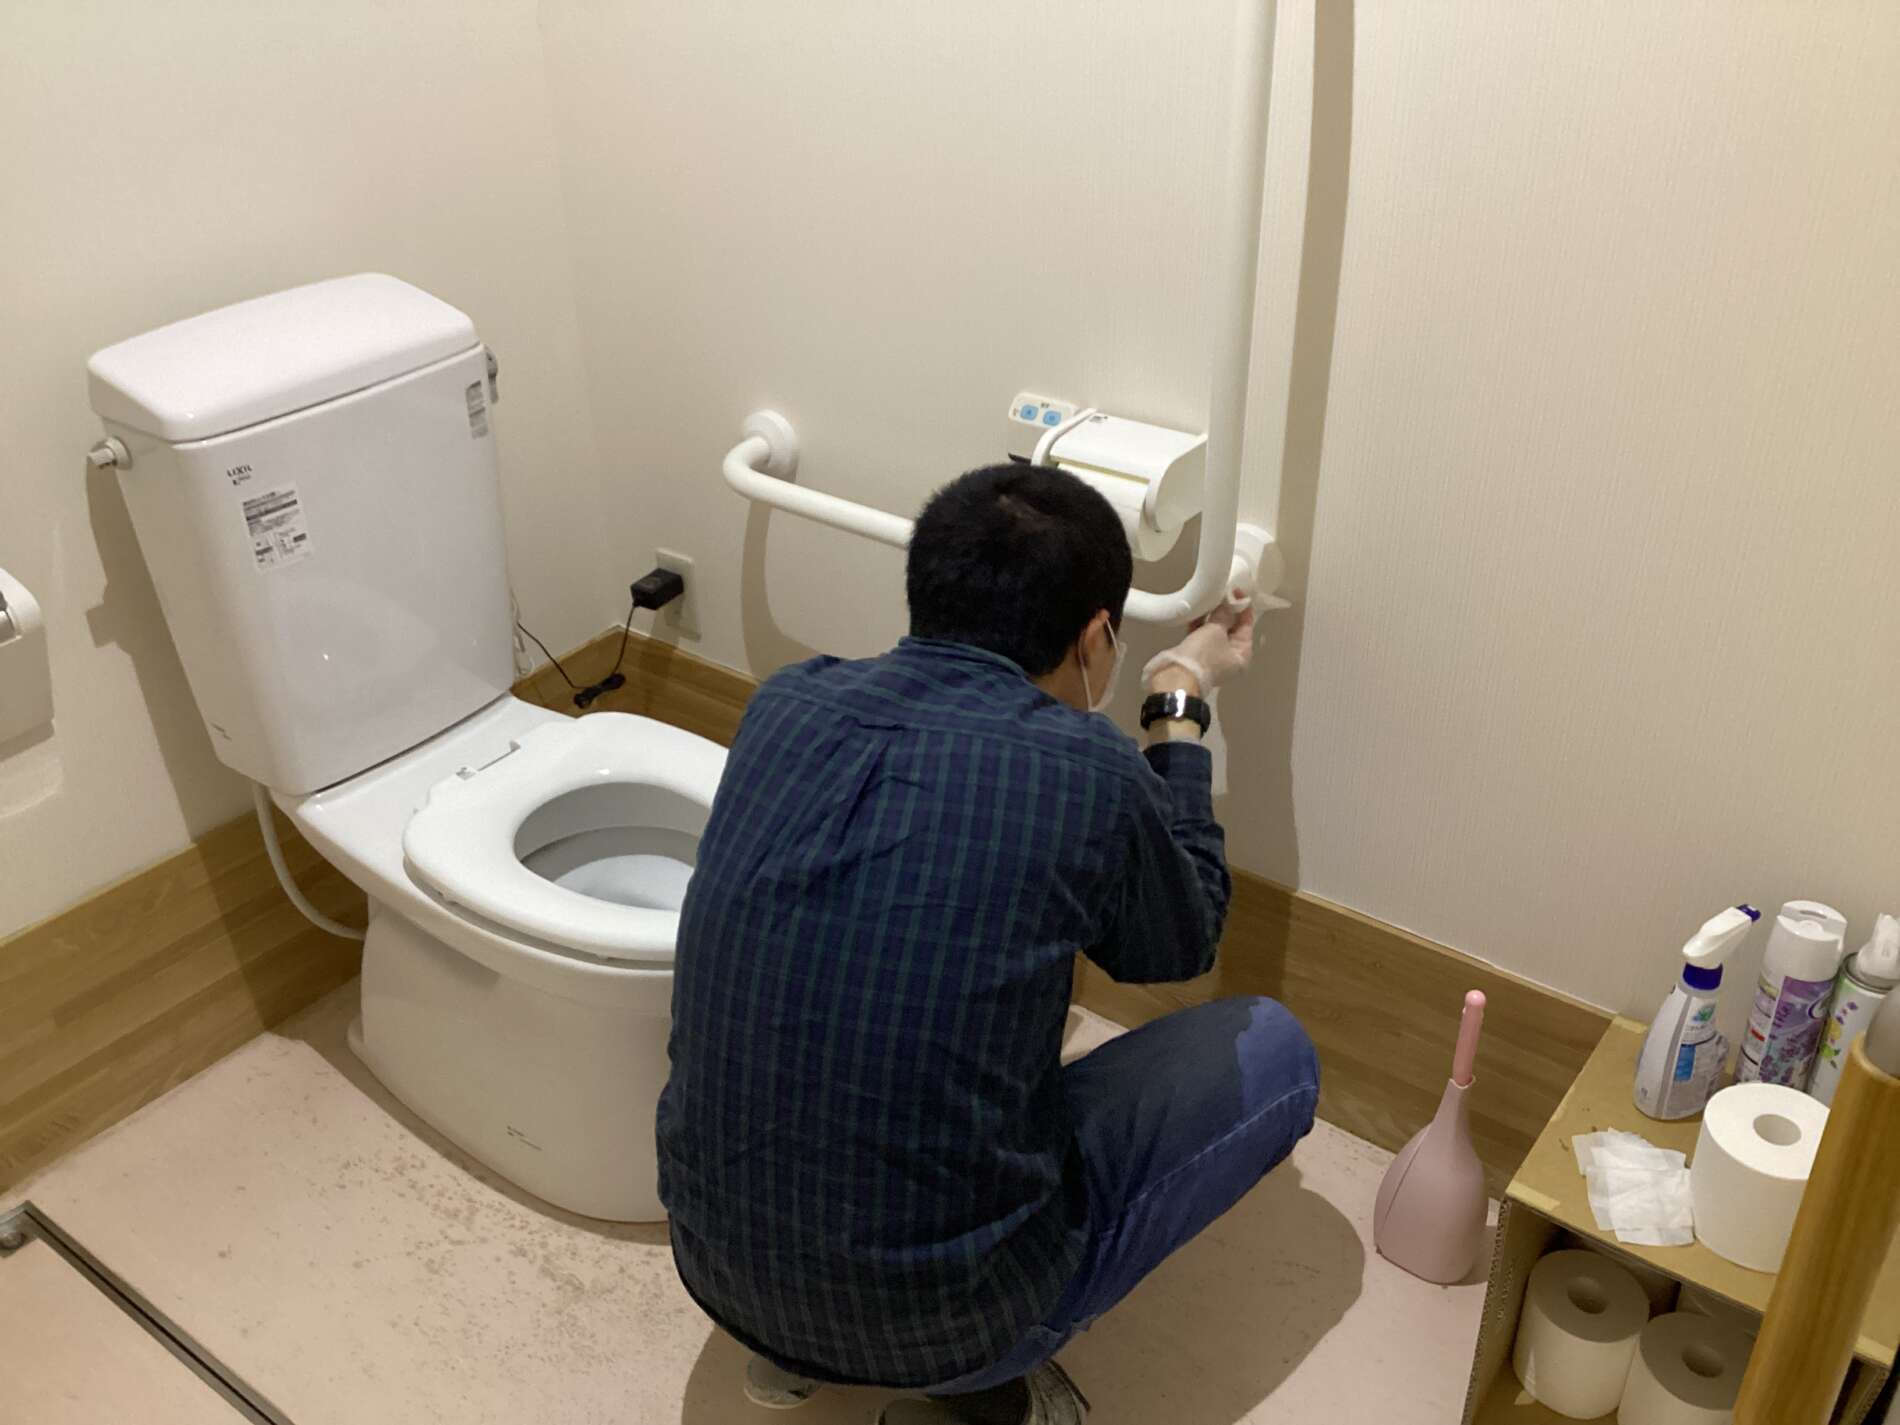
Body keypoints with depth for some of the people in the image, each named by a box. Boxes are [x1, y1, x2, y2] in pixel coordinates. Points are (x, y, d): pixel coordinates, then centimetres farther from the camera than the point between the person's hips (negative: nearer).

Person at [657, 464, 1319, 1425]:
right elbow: (1178, 945, 6)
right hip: (935, 1322, -5)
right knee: (1269, 1049, 11)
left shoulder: (785, 704, -5)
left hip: (714, 1264, 6)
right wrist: (1180, 705, 16)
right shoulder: (1088, 774, -18)